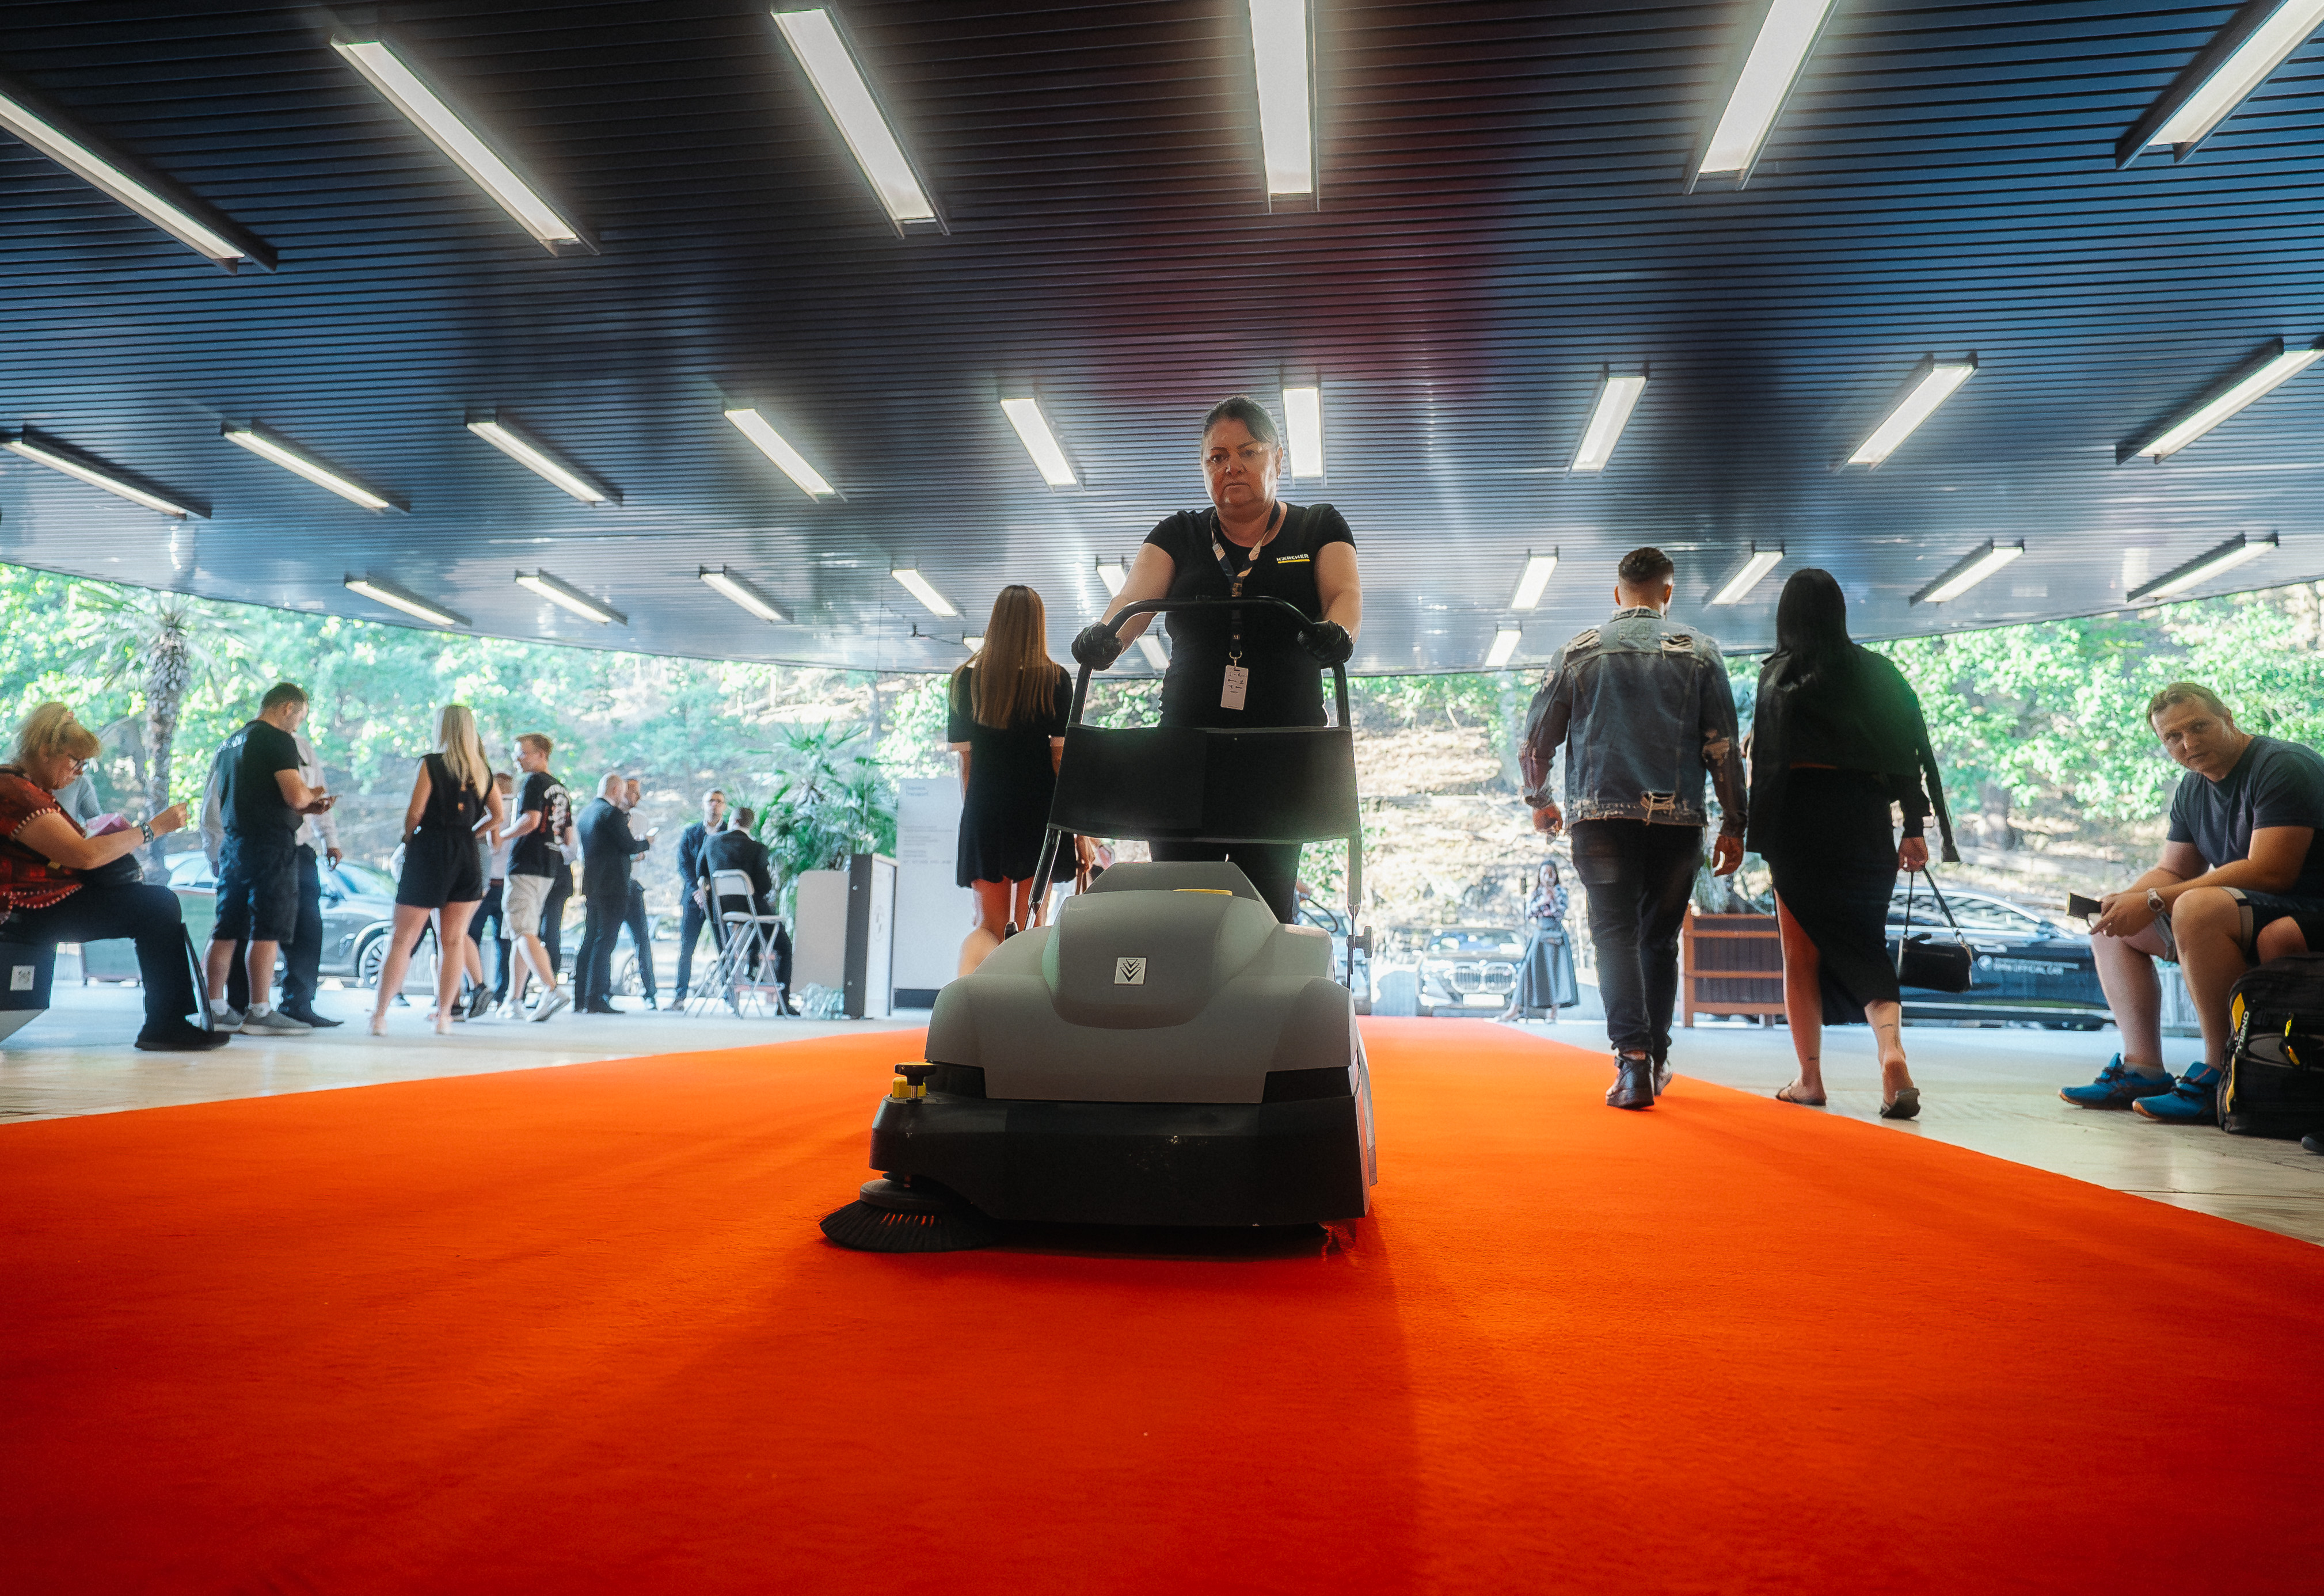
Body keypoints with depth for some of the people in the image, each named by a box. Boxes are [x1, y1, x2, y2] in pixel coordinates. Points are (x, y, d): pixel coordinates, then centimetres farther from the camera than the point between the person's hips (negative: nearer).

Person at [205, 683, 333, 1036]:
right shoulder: (278, 741, -9)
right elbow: (295, 795, -20)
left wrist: (304, 808, 21)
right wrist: (313, 795, 2)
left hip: (234, 843, 9)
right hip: (271, 845, -9)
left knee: (226, 930, 11)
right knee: (267, 931, -7)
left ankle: (215, 1007, 15)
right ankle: (260, 1012, -7)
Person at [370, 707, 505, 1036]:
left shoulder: (431, 764, -5)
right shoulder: (484, 770, 9)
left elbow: (414, 812, -10)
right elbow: (498, 816, 15)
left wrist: (407, 838, 7)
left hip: (429, 851, -4)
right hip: (467, 857, 4)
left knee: (402, 939, 2)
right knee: (454, 940, 8)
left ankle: (380, 1014, 2)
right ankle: (444, 1015, 9)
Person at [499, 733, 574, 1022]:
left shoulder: (533, 782, -8)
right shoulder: (561, 788, 19)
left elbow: (530, 820, -21)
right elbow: (568, 834, 20)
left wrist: (501, 836, -10)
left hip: (526, 866, -9)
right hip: (550, 868, 9)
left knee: (524, 933, -12)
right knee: (522, 933, 14)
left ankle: (552, 990, -25)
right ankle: (514, 1000, 17)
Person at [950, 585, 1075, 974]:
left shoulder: (966, 680, 2)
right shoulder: (1056, 680, -4)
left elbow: (964, 758, 3)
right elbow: (1062, 753, -4)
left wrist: (972, 811, 13)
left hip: (983, 813, 1)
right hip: (1038, 811, -1)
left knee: (990, 926, 8)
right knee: (1029, 925, 11)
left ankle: (970, 967, -24)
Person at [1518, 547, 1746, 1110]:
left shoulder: (1579, 651, 8)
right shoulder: (1699, 651, 8)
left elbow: (1536, 739, 9)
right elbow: (1724, 746, 3)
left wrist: (1539, 800, 25)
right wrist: (1734, 824, 8)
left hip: (1600, 813, -1)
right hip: (1678, 817, 1)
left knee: (1615, 933, -2)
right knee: (1660, 938, 13)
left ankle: (1633, 1058, -18)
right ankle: (1656, 1060, 20)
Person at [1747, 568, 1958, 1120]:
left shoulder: (1780, 674, -4)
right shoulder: (1878, 672, 6)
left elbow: (1764, 758, -12)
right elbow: (1911, 750, 3)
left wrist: (1754, 829, -11)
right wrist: (1915, 829, 6)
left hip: (1799, 821, -3)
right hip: (1865, 822, 3)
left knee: (1802, 951, 7)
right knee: (1862, 941, 10)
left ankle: (1809, 1077, 12)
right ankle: (1891, 1046, -15)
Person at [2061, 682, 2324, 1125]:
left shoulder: (2283, 766, -16)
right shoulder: (2193, 789, 11)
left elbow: (2269, 872, -26)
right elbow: (2173, 870, 15)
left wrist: (2154, 902, -25)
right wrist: (2124, 901, -9)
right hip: (2241, 916, 10)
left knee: (2198, 908, -36)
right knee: (2112, 924, 8)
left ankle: (2219, 1075, -27)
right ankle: (2143, 1070, 0)